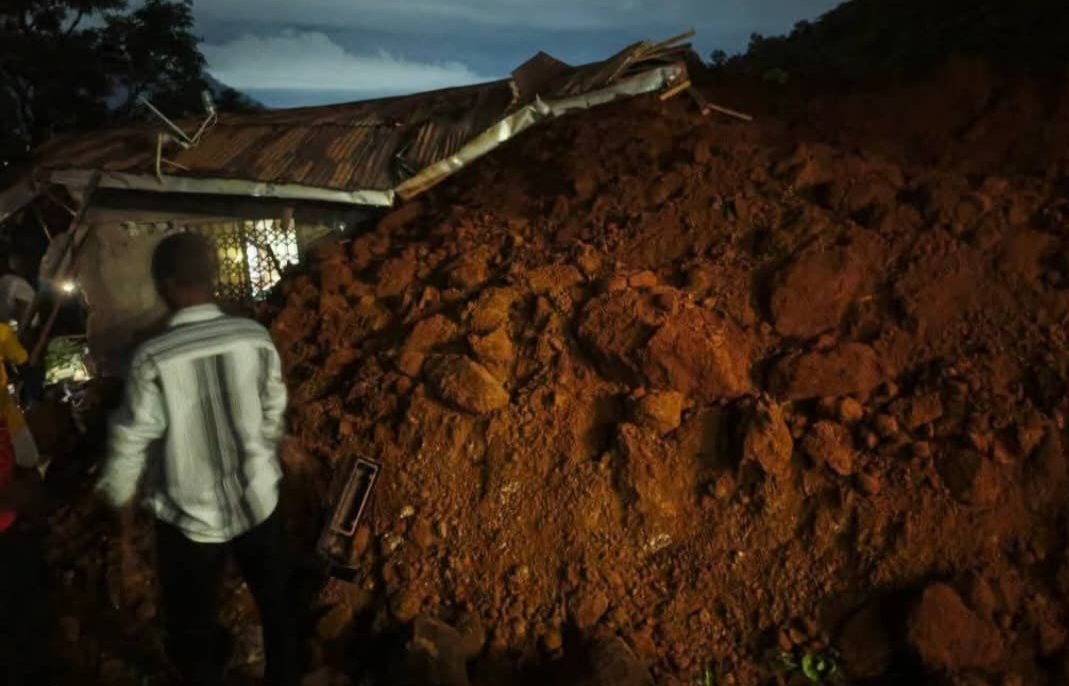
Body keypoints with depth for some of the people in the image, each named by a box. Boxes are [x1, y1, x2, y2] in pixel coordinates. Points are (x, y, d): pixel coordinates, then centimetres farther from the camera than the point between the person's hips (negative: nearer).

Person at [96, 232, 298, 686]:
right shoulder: (256, 338, -13)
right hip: (259, 501, 3)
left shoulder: (153, 359, -23)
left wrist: (115, 494, 10)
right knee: (277, 604, 25)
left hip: (191, 518, -3)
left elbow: (131, 441, -11)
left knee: (193, 624, 22)